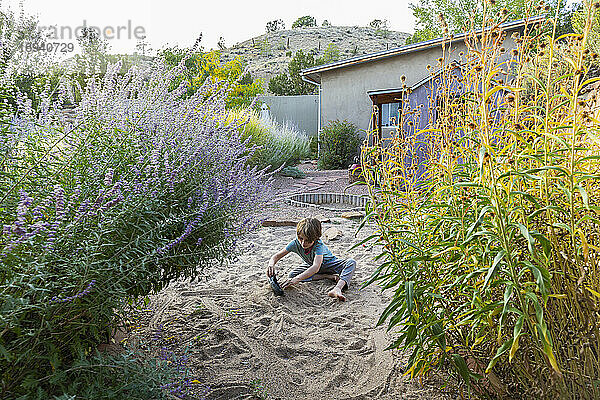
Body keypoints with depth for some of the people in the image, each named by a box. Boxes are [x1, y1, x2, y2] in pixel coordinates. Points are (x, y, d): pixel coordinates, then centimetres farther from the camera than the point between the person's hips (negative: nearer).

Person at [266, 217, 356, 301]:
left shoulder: (318, 245, -37)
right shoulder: (295, 243, -26)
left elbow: (316, 267, -51)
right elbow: (276, 256, -20)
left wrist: (297, 279, -62)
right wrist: (271, 265, -45)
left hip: (328, 263, -4)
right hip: (311, 265, 4)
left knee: (351, 262, -31)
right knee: (292, 275, -26)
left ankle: (337, 289, -56)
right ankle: (329, 276, -20)